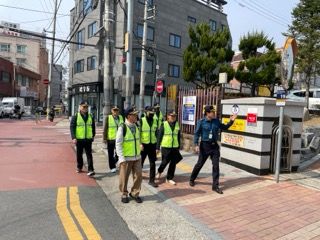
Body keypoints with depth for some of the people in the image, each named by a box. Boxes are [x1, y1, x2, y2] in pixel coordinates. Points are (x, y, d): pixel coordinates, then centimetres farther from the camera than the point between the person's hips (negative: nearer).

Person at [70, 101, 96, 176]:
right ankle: (79, 167, 30)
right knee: (79, 154, 13)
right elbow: (72, 127, -6)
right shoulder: (75, 116, -3)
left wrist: (93, 136, 16)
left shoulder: (90, 116, 7)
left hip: (88, 139, 1)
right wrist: (73, 137, -15)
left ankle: (90, 170, -4)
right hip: (79, 139, -1)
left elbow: (93, 127, 16)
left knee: (89, 154, -3)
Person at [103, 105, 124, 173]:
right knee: (111, 154, 6)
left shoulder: (121, 117, 8)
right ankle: (112, 167, 19)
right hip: (110, 139, -3)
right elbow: (105, 129, -4)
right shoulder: (108, 118, -3)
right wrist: (104, 138, -7)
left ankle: (114, 162, 34)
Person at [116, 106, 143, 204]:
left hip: (137, 157, 6)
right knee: (124, 177, 7)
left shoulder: (136, 127, 5)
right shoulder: (122, 127, -14)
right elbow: (118, 143, -14)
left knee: (138, 176, 7)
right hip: (126, 158, -5)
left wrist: (140, 149, 14)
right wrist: (121, 158, -18)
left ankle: (135, 193, 26)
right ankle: (124, 194, 28)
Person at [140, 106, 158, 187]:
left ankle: (151, 180, 15)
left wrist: (157, 145, 11)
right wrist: (140, 143, -17)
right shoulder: (141, 120, -8)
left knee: (152, 163, 5)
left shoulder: (155, 121, 5)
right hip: (143, 144, -3)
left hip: (152, 145, 3)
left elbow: (156, 133, 12)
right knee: (140, 162, 14)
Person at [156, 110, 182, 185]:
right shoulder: (164, 124, -6)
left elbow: (178, 136, 11)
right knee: (165, 162, 4)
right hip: (166, 147, -4)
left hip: (175, 147, 4)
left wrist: (179, 147, 11)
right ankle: (159, 171, 35)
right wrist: (158, 148, -6)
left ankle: (169, 178, 22)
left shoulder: (177, 124, 6)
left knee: (173, 163, 6)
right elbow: (159, 136, -5)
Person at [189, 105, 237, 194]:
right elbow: (197, 134, -8)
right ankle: (192, 179, 33)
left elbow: (224, 127, 17)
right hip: (205, 145, -3)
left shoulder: (216, 121, 3)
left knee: (216, 166, 2)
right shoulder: (201, 122, -8)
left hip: (214, 145, 3)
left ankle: (215, 186, 13)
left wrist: (231, 121, 3)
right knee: (199, 164, 9)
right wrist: (196, 145, -17)